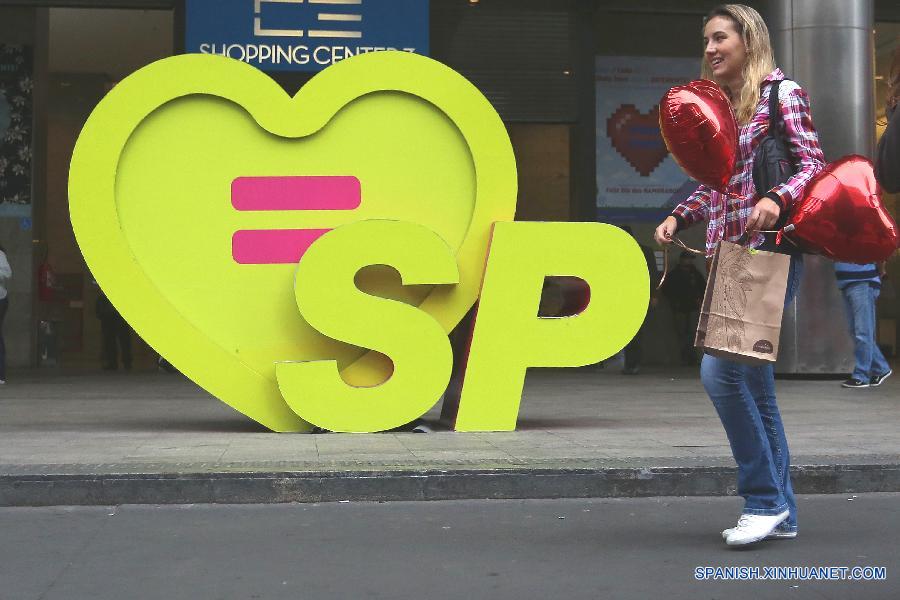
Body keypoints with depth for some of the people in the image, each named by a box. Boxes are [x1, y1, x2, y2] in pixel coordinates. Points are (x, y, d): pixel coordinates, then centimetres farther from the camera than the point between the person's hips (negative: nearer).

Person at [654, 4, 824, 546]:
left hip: (768, 252, -7)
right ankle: (780, 511, 13)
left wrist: (776, 200, -25)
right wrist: (678, 217, 7)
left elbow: (813, 166, -7)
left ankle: (764, 498, -6)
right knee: (753, 383, 7)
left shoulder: (782, 94, 0)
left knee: (721, 369, -17)